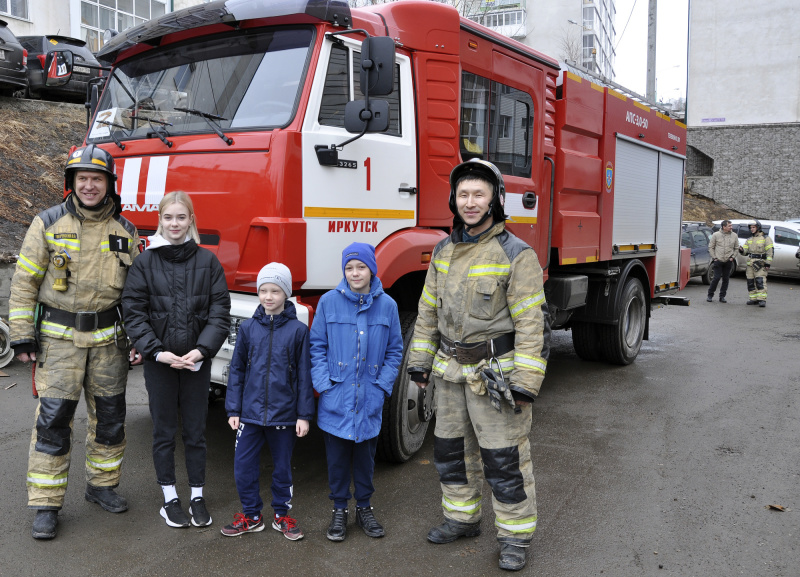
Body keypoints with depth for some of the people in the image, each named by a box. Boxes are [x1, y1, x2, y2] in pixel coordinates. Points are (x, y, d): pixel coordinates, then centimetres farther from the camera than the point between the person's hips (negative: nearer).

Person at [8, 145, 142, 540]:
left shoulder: (125, 231, 5)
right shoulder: (48, 223, -3)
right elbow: (24, 282, -2)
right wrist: (22, 336, -7)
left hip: (108, 340, 3)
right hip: (58, 339, -3)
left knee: (109, 416, 10)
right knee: (53, 420, -2)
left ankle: (102, 485, 29)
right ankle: (45, 506, 10)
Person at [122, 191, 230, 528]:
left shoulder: (207, 261, 1)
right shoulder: (146, 261, 0)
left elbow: (220, 312, -2)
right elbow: (133, 312, -3)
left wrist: (202, 349, -13)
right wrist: (158, 351, -13)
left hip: (197, 360, 0)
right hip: (158, 361, 0)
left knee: (195, 431, 9)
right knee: (164, 431, 10)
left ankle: (197, 497, 24)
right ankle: (169, 499, 25)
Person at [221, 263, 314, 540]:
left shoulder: (298, 330, -5)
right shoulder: (248, 328, 1)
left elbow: (304, 374, -3)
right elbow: (237, 370, 6)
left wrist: (304, 415, -4)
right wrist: (233, 409, 4)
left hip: (284, 413, -2)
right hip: (250, 412, 2)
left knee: (282, 467, 12)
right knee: (243, 466, 7)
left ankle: (282, 515, 31)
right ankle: (251, 516, 27)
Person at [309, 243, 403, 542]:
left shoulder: (386, 305, -1)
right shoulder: (329, 301, -4)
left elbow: (394, 351, 5)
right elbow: (317, 346, 1)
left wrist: (382, 385, -3)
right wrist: (323, 383, -8)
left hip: (369, 398, 1)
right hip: (336, 397, -1)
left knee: (365, 455, 14)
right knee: (337, 457, 9)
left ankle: (364, 508, 32)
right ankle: (339, 509, 27)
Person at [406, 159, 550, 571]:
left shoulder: (516, 255, -12)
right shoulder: (443, 252, 6)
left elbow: (532, 323, -15)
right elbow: (428, 310, 13)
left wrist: (525, 382, -19)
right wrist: (420, 361, 11)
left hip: (494, 373, -6)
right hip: (450, 371, 6)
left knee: (504, 458, 3)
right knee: (451, 448, 17)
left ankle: (516, 534, 21)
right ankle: (462, 518, 37)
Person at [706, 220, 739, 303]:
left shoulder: (734, 236, 7)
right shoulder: (716, 235, -1)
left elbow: (736, 248, 16)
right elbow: (711, 247, 4)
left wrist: (733, 257, 3)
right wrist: (714, 257, -2)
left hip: (728, 262, 3)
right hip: (718, 261, -3)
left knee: (726, 279, 5)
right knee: (716, 278, -7)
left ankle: (722, 296, 14)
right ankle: (710, 295, 6)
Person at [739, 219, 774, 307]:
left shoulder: (766, 238, -1)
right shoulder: (749, 240, 17)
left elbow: (770, 252, -6)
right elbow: (745, 250, 10)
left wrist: (768, 263, -14)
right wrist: (741, 250, -15)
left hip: (760, 263, -6)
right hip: (750, 263, 6)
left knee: (760, 281, -15)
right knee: (750, 282, 5)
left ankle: (762, 300, -16)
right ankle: (753, 299, 13)